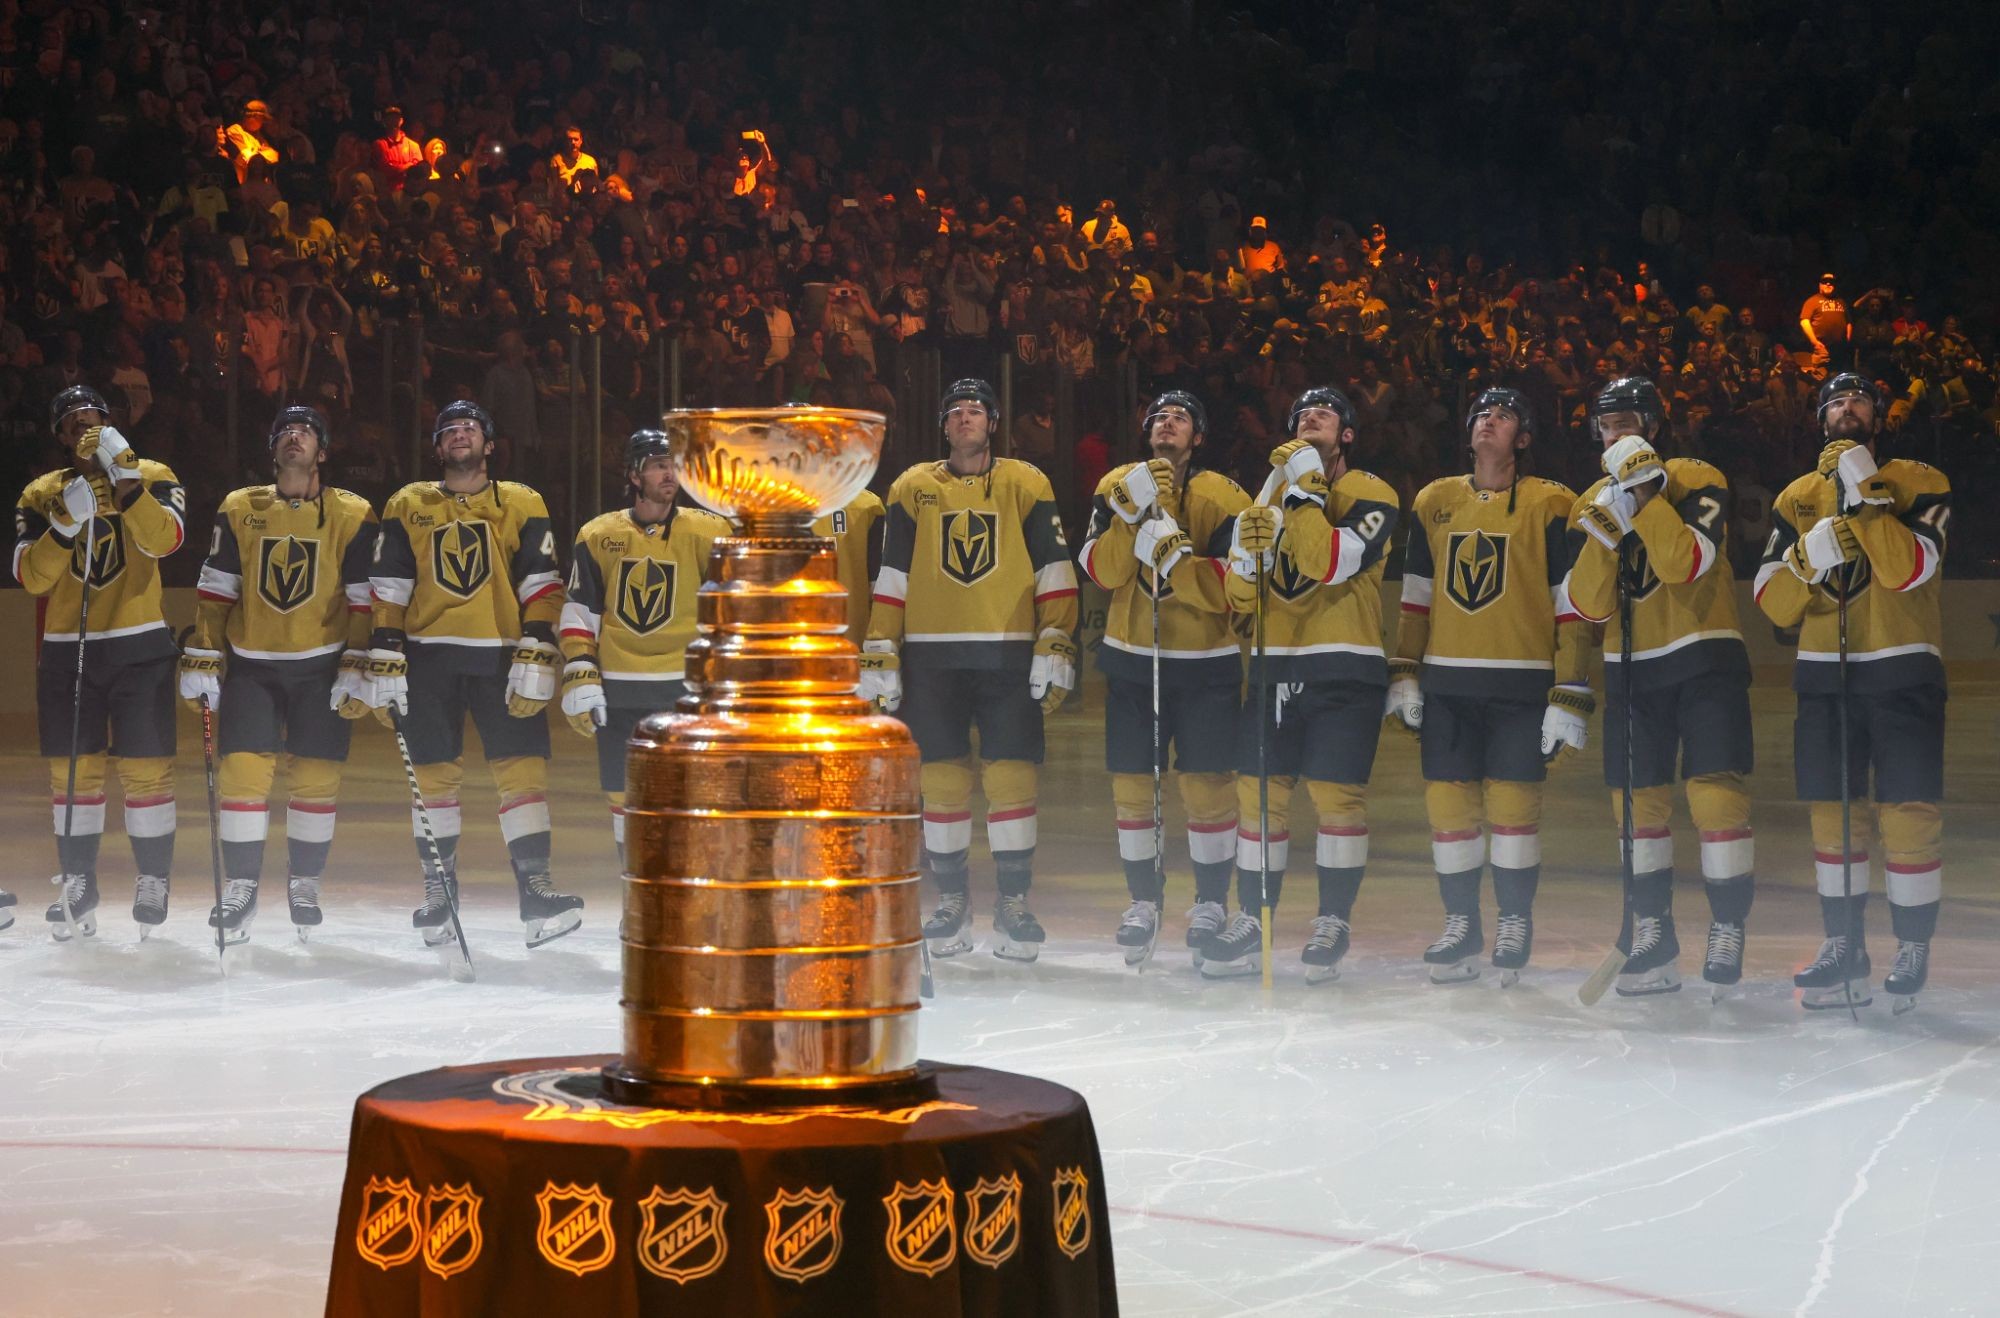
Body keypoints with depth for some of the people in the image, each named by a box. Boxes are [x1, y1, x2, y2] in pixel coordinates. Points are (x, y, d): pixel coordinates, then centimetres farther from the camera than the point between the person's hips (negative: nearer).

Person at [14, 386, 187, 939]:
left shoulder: (152, 477, 1)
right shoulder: (41, 495, 7)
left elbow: (164, 539, -19)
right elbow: (31, 577, -5)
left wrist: (124, 477, -27)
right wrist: (65, 524, -19)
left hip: (140, 648, -2)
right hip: (65, 650, 2)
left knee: (146, 769, -4)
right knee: (73, 770, 4)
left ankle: (154, 881, 7)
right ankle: (77, 888, 12)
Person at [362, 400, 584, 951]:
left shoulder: (522, 506, 9)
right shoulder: (408, 507, 11)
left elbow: (542, 587, 2)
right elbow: (388, 590, 7)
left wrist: (536, 657, -8)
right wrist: (384, 662, 0)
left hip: (501, 658, -1)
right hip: (428, 657, 1)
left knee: (523, 768, -9)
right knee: (433, 775, 2)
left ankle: (534, 888, -9)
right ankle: (438, 890, 12)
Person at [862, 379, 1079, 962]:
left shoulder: (1025, 486, 7)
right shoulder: (912, 489, 10)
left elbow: (1054, 570, 4)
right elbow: (891, 579, 9)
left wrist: (1056, 648, -5)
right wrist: (880, 656, 2)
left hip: (1007, 655, -1)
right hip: (931, 656, 1)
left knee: (1011, 777, -6)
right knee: (943, 779, 0)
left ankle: (1013, 905, 2)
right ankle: (950, 903, 11)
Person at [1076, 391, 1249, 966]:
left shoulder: (1224, 498, -5)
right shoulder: (1117, 486, 4)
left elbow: (1229, 590, -15)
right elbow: (1101, 569, -8)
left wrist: (1170, 551, -26)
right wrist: (1133, 510, -20)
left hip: (1205, 663, -3)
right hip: (1132, 660, 3)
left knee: (1208, 786, -5)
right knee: (1131, 785, 4)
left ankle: (1211, 902, 10)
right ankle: (1144, 899, 18)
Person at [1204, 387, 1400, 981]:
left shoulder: (1371, 495, -2)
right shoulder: (1273, 490, 13)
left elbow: (1331, 563, -21)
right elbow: (1240, 597, 10)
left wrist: (1305, 489, -17)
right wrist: (1248, 550, -10)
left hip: (1344, 670, -5)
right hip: (1274, 664, 5)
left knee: (1336, 795, -5)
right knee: (1259, 792, 3)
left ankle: (1334, 925, 6)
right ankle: (1253, 923, 11)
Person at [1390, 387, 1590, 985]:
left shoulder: (1549, 505, -1)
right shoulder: (1433, 502, 12)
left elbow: (1573, 608, -3)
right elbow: (1415, 596, 18)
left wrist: (1570, 701, -9)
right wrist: (1403, 678, 12)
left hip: (1520, 686, -4)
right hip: (1447, 683, 4)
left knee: (1513, 802, -6)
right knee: (1448, 800, 1)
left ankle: (1514, 927, 10)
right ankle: (1460, 925, 15)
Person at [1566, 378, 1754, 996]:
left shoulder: (1697, 481, -6)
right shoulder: (1589, 506, 9)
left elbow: (1686, 563, -23)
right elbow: (1589, 606, -1)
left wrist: (1644, 493, -24)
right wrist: (1601, 535, -14)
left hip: (1703, 660, -5)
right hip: (1630, 670, 5)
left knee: (1715, 793, -14)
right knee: (1637, 801, 4)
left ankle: (1727, 929, -5)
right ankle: (1651, 937, 13)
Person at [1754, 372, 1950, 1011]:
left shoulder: (1919, 483, -1)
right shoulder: (1798, 498, 10)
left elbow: (1909, 570, -18)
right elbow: (1772, 602, 2)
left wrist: (1865, 492, -21)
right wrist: (1812, 553, -16)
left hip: (1902, 671, -4)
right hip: (1824, 673, 4)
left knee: (1907, 815, -8)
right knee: (1832, 813, 5)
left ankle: (1914, 954, 2)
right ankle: (1843, 950, 13)